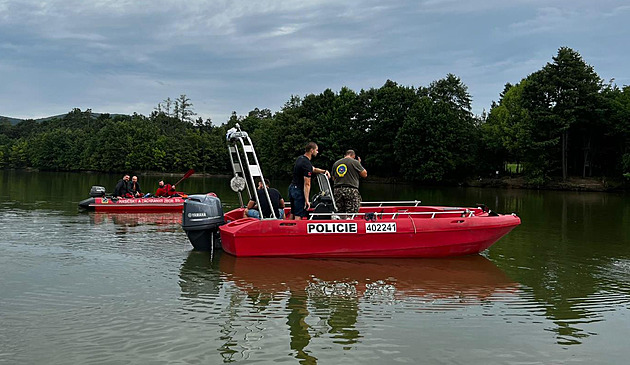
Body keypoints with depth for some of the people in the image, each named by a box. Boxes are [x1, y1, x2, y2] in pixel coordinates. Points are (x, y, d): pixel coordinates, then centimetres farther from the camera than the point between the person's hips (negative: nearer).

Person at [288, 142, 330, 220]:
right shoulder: (307, 164, -19)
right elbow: (306, 184, -21)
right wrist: (307, 200, -21)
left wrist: (324, 171, 12)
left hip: (292, 187, 10)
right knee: (299, 215, -9)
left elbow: (312, 169, 27)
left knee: (293, 213, 15)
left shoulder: (300, 158, 11)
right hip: (299, 190, -10)